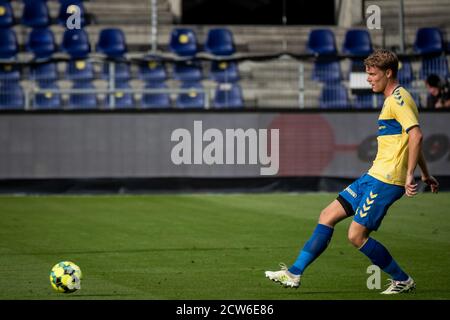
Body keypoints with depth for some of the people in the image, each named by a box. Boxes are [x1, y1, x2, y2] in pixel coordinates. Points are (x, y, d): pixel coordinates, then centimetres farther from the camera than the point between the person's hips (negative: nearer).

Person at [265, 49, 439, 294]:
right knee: (327, 216, 8)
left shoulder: (397, 99, -14)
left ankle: (403, 281, 4)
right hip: (374, 176, 10)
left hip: (386, 181, -10)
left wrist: (409, 175, -27)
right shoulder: (394, 99, 19)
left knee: (357, 235, -10)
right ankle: (294, 273, 11)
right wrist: (425, 174, 33)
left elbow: (416, 136, -26)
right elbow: (410, 139, 27)